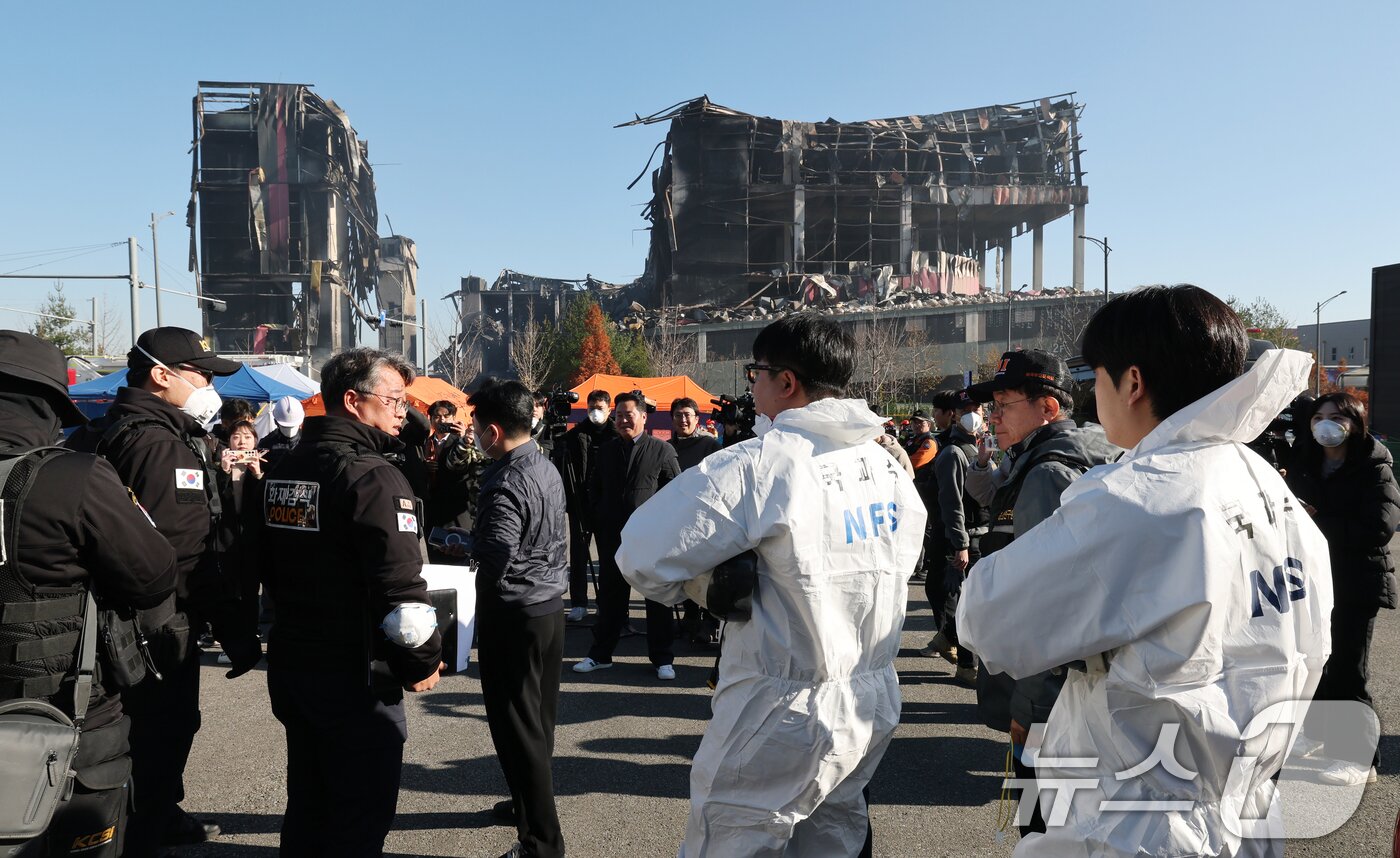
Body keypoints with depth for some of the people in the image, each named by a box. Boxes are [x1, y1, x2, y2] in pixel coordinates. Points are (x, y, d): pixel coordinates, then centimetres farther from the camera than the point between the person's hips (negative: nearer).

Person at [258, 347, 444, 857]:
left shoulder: (283, 470, 8)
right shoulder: (371, 475, -19)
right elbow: (400, 587, -25)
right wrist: (423, 661, -11)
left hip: (290, 662, 8)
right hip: (354, 676, -8)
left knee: (307, 804, 22)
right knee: (360, 816, 6)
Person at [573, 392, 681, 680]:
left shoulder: (662, 450, -2)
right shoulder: (605, 450, 11)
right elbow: (594, 491, 18)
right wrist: (598, 524, 8)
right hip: (613, 535, 3)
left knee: (658, 597, 6)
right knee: (610, 596, 12)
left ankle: (661, 658, 17)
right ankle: (600, 654, 24)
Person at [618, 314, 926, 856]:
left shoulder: (759, 465, -20)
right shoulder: (889, 466, 3)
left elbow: (644, 556, -19)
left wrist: (712, 587, 1)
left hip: (784, 716, -7)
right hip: (873, 707, 7)